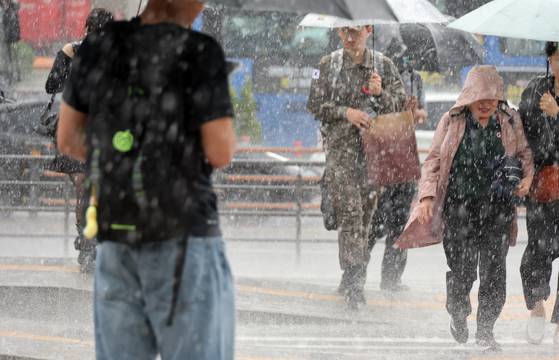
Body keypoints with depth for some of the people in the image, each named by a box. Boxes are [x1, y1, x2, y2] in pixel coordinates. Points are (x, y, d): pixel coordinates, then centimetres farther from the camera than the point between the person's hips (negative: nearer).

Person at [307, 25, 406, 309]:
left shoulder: (383, 66, 9)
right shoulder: (328, 66, 6)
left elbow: (400, 106, 7)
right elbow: (315, 105, 3)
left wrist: (380, 94, -12)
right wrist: (345, 112, -11)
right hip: (340, 147, -2)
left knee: (365, 215, 5)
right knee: (350, 214, -14)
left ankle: (351, 281, 17)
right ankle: (355, 282, -20)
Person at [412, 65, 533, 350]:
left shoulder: (510, 121, 4)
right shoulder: (452, 122, -1)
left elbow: (524, 153, 18)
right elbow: (433, 161, 3)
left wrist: (527, 176, -3)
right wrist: (427, 196, -6)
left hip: (498, 210, 1)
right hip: (459, 207, -1)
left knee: (494, 272, -3)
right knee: (462, 270, -1)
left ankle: (485, 331, 9)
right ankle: (458, 314, 29)